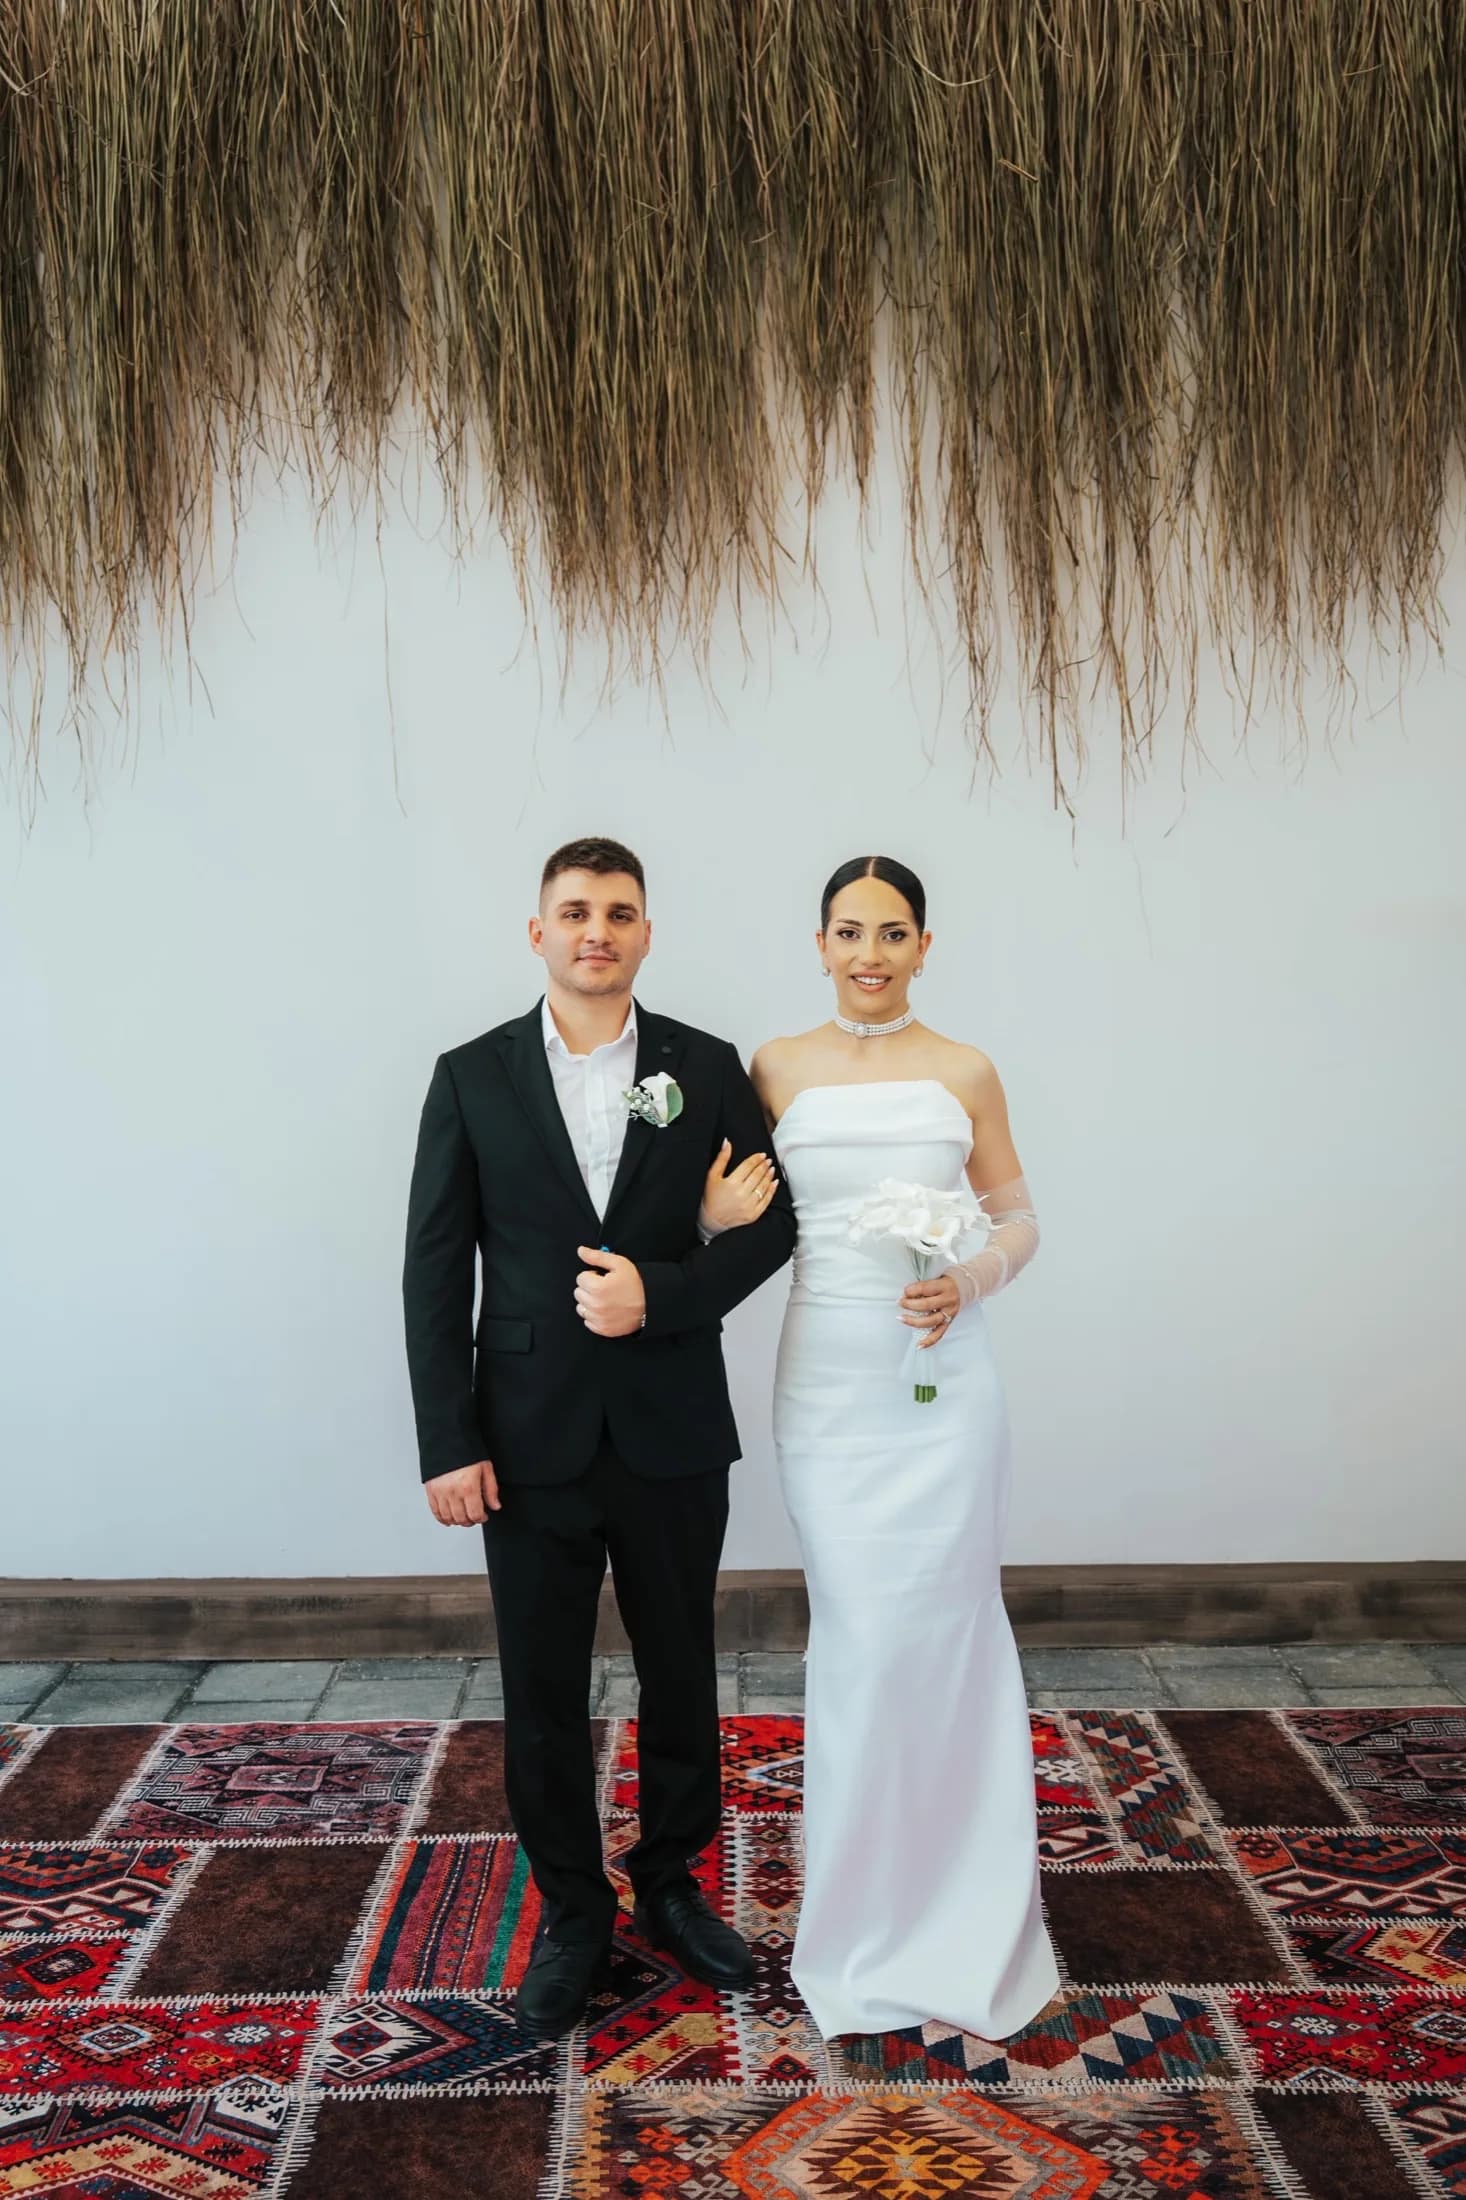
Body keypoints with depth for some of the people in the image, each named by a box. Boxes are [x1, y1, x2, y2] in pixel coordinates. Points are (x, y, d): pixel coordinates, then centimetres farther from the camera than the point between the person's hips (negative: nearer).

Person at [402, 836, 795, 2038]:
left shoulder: (708, 1068, 1)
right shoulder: (471, 1077, -1)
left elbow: (774, 1222, 0)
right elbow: (435, 1269, -3)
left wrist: (659, 1293, -16)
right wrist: (447, 1443, -8)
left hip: (673, 1438, 1)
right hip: (530, 1443, 0)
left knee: (681, 1675, 16)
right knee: (544, 1697, 11)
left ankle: (671, 1883, 38)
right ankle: (573, 1915, 32)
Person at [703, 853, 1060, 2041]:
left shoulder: (964, 1072, 1)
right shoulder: (779, 1068, 3)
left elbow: (1018, 1213, 7)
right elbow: (739, 1216, 7)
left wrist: (970, 1282, -12)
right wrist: (720, 1208, -15)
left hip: (943, 1381, 0)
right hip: (828, 1380, 0)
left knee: (944, 1624, 5)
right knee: (860, 1632, 4)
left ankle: (955, 1908, 26)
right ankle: (870, 1910, 25)